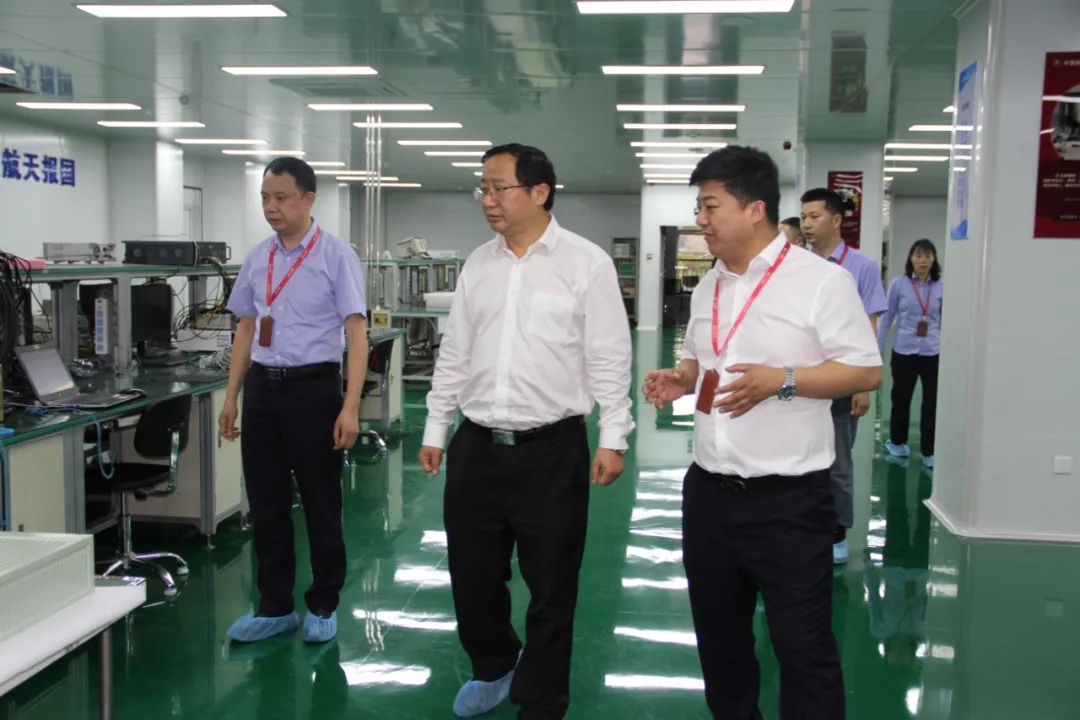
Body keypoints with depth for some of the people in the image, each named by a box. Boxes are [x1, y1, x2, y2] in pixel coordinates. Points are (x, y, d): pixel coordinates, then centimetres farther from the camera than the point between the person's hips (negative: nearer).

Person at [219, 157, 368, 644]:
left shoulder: (336, 256, -8)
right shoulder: (256, 258, 9)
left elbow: (356, 334, -11)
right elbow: (245, 331, 16)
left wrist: (350, 407, -19)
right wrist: (231, 398, 13)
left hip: (312, 387, -5)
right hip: (262, 388, 5)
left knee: (321, 504, 6)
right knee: (266, 504, 11)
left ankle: (323, 606, 23)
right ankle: (275, 606, 25)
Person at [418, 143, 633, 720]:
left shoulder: (586, 262, -5)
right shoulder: (477, 264, 9)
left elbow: (609, 358, -6)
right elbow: (454, 354, 14)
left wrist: (613, 439, -9)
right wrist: (435, 429, 14)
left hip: (552, 450, -4)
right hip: (476, 447, 5)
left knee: (551, 586, 7)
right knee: (472, 574, 15)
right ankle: (493, 669, 41)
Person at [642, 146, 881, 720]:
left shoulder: (822, 280, -11)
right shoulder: (707, 288, 11)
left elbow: (866, 370, -13)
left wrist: (781, 380, -24)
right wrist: (679, 379, 2)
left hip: (788, 499, -7)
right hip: (708, 492, 7)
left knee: (803, 648, 3)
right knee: (718, 635, 20)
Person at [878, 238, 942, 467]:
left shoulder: (941, 287, 1)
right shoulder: (898, 284, -3)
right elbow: (886, 318, 1)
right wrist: (877, 350, 0)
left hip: (933, 353, 1)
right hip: (903, 352, -1)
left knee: (933, 403, 0)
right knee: (901, 399, 13)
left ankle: (929, 452, 11)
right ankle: (897, 442, 33)